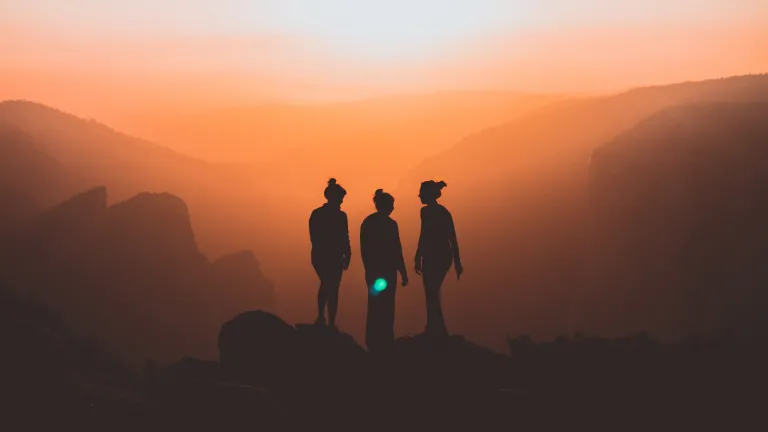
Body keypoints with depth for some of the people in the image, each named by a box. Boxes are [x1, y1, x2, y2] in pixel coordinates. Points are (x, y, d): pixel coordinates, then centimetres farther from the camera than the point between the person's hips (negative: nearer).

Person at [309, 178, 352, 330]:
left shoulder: (316, 214, 0)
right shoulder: (340, 216, -12)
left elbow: (313, 237, 4)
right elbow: (344, 239, -9)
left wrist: (320, 249, 14)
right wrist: (347, 255, 2)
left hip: (318, 256, 4)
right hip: (334, 257, -4)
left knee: (325, 284, 22)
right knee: (333, 289, 6)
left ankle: (321, 317, 17)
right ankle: (331, 323, 8)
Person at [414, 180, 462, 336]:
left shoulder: (426, 211, -9)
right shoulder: (444, 211, 13)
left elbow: (424, 236, -17)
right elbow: (453, 239, 13)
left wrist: (418, 259, -16)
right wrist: (457, 262, 17)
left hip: (433, 257, -8)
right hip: (446, 256, 8)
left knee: (432, 296, -2)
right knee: (433, 295, 19)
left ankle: (440, 333, -4)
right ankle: (432, 332, 24)